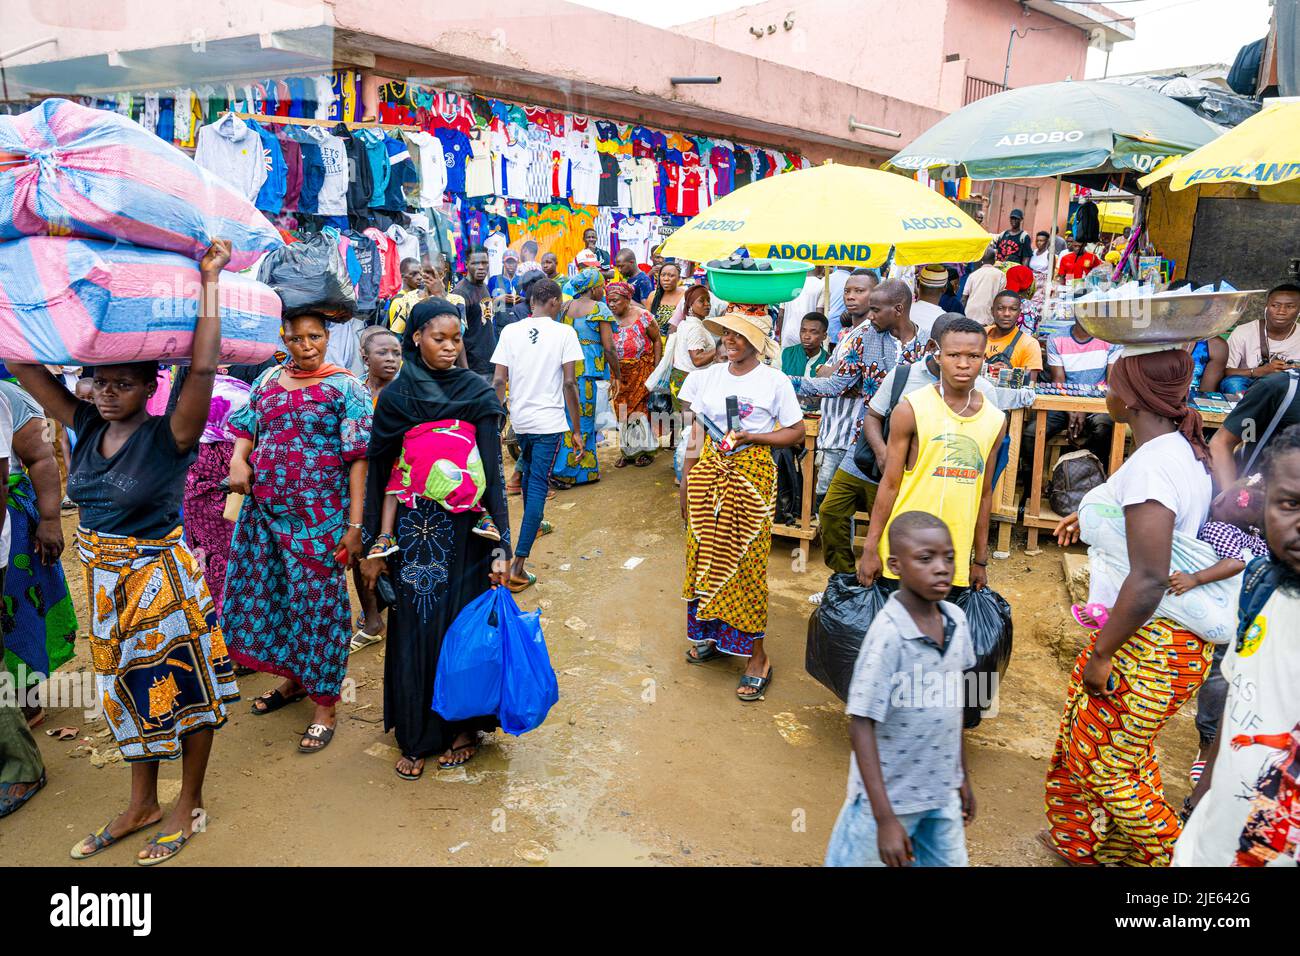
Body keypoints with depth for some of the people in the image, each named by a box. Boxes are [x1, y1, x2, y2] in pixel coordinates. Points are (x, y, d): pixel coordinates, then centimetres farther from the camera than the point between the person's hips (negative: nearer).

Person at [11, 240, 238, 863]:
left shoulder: (168, 437, -17)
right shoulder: (87, 426, 0)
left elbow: (203, 368, -31)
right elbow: (26, 368, 5)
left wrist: (209, 282, -31)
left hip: (162, 574, -7)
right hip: (105, 576, 7)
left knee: (182, 686, 8)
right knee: (129, 688, 19)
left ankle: (189, 805, 26)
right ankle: (141, 806, 36)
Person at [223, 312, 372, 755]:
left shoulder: (345, 387, -7)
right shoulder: (269, 380, 10)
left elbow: (358, 458, -11)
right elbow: (246, 427, 17)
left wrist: (355, 525, -16)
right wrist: (238, 459, -7)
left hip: (319, 515, -6)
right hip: (265, 510, 6)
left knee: (317, 601, 1)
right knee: (264, 593, 14)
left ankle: (324, 704, 16)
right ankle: (292, 679, 36)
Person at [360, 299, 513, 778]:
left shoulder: (479, 394, -2)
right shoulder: (395, 397, 2)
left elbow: (492, 472, -6)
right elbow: (377, 472, 5)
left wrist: (500, 546, -13)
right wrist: (372, 546, 3)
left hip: (465, 528, -1)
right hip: (414, 528, 1)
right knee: (414, 628, 5)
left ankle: (464, 727, 25)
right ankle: (417, 737, 21)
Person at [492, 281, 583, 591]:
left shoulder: (510, 331, 1)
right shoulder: (564, 332, -7)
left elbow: (499, 380, -2)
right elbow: (569, 383, -11)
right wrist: (577, 431, -5)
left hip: (519, 419, 4)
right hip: (550, 421, -4)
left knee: (529, 472, 28)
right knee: (538, 485, -2)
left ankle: (534, 523, 53)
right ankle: (518, 567, -8)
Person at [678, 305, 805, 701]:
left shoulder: (774, 381, -3)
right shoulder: (707, 377, 8)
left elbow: (796, 433, -1)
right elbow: (695, 435, 11)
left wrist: (751, 436, -13)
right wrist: (686, 481, 8)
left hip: (751, 476, -4)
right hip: (708, 473, 4)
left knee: (747, 561, -2)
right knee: (704, 553, 8)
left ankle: (756, 653, 8)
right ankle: (709, 632, 28)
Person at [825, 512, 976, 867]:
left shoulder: (957, 620, -5)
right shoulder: (888, 634, -25)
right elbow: (860, 726, -22)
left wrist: (963, 776, 15)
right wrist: (886, 818, -23)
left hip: (942, 795, 6)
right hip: (889, 795, -6)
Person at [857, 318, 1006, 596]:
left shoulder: (995, 420, 5)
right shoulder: (911, 409, -7)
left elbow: (984, 494, 12)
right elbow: (890, 484, -5)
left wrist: (981, 560, 13)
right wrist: (870, 548, -7)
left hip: (956, 559, 3)